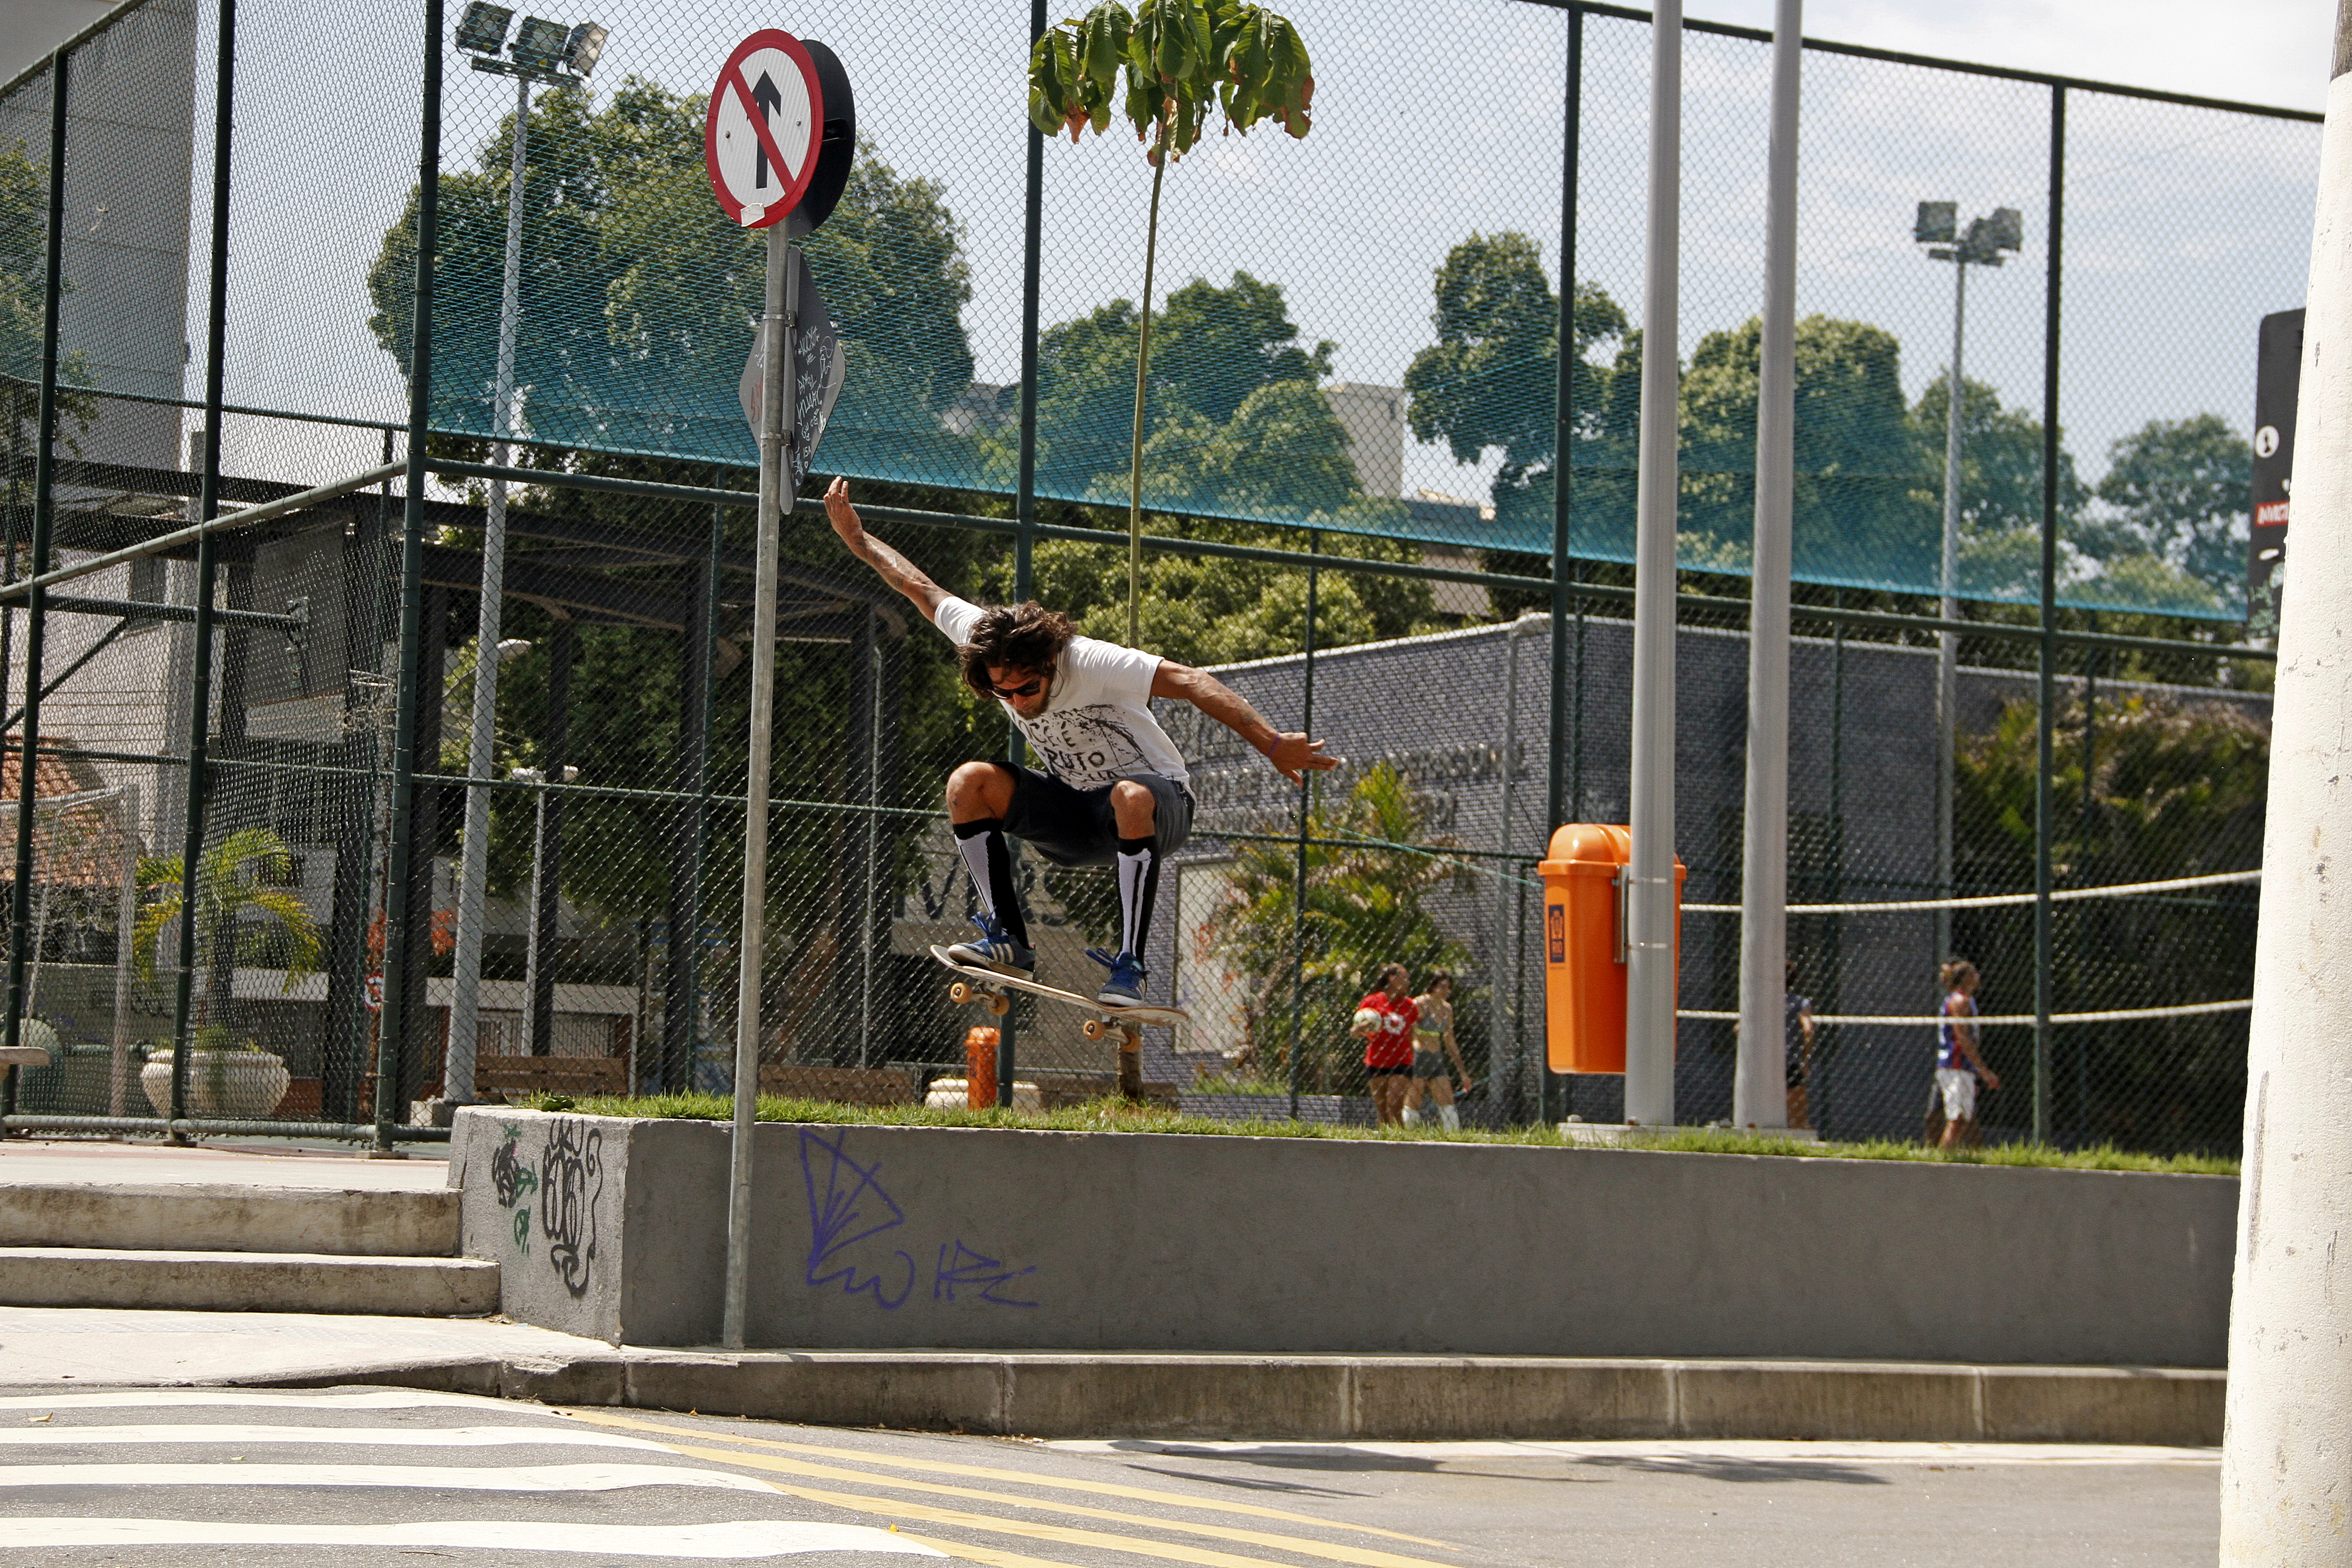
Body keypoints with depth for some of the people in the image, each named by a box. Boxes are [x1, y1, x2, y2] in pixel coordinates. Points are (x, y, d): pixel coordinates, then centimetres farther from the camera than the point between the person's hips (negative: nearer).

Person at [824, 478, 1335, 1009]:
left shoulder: (1090, 663, -27)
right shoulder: (990, 646, -11)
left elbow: (1189, 682, -33)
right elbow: (922, 589, 4)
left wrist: (1273, 745, -41)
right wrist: (855, 536, 9)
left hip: (1157, 807, -6)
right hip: (1074, 813, 6)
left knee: (1131, 798, -42)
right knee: (969, 784, -17)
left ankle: (1129, 967, -37)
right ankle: (1009, 942, -13)